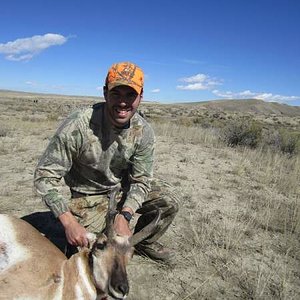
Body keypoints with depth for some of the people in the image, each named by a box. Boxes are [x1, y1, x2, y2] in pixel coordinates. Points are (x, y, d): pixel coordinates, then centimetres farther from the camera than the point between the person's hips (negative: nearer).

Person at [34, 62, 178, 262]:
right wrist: (69, 222, -31)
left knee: (169, 200, -9)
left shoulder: (144, 132, -16)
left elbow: (141, 180, -10)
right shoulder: (77, 126, -28)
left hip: (125, 187, 4)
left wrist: (125, 215, -27)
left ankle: (143, 243, 17)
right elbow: (45, 175, -23)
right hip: (90, 197, -3)